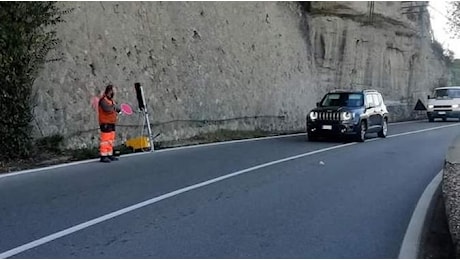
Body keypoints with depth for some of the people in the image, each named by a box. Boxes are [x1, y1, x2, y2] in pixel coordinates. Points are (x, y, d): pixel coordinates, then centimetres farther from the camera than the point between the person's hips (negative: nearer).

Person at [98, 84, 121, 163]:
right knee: (105, 140, -10)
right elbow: (107, 109, -27)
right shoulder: (103, 100, -13)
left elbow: (117, 109, 14)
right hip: (105, 123, -10)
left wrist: (116, 109, -9)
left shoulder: (111, 100, 17)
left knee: (111, 140, 13)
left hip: (111, 123, 10)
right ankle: (103, 156, -9)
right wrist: (114, 107, -9)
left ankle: (110, 155, 21)